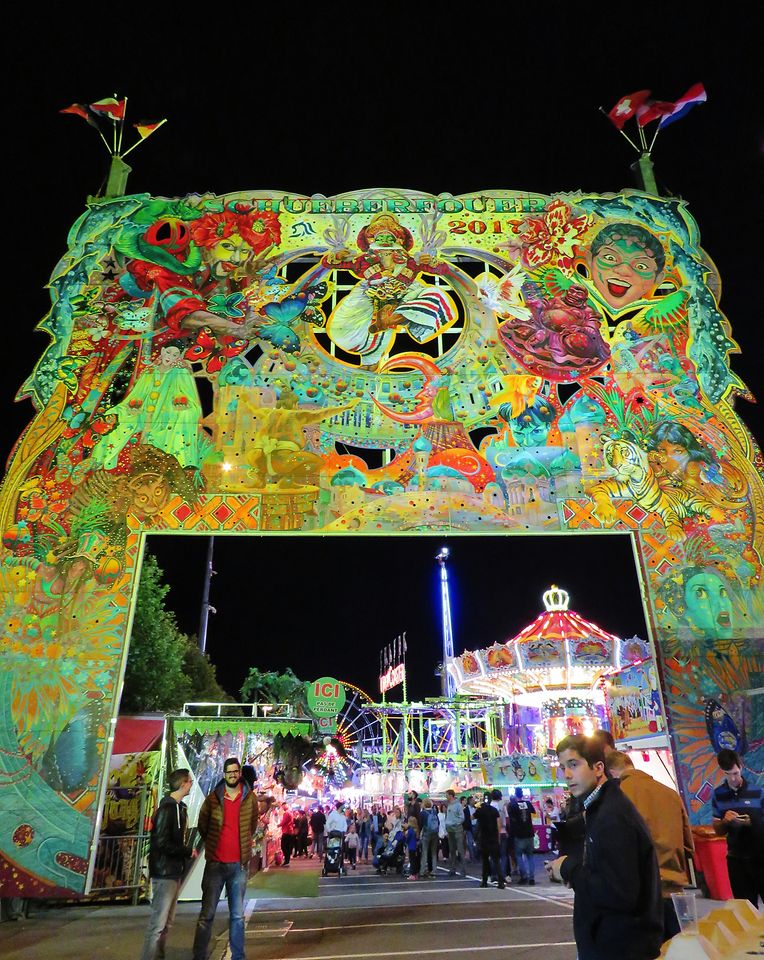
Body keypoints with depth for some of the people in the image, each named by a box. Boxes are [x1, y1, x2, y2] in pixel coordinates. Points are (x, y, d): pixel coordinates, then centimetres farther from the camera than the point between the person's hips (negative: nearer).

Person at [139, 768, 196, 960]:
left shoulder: (179, 807, 10)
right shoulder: (167, 808, -18)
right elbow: (162, 843, -22)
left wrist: (186, 850, -4)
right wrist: (188, 851, -14)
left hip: (174, 872, 9)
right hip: (165, 873, -9)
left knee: (167, 922, 15)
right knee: (158, 923, -3)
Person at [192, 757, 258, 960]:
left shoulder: (250, 798, 0)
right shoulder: (213, 798, -3)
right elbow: (202, 826, 11)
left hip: (239, 864, 1)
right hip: (215, 864, -1)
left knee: (237, 916, 10)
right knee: (207, 915, 3)